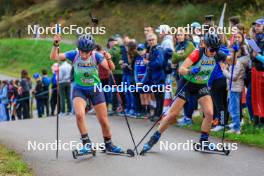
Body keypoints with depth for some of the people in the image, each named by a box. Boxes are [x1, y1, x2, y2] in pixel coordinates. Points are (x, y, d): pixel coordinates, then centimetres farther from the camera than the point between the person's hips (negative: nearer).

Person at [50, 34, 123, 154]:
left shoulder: (96, 56, -15)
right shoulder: (74, 55, -14)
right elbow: (54, 57, -19)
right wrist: (56, 45, -35)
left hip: (95, 90, 0)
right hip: (79, 89, 0)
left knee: (103, 120, 4)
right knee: (79, 114, -26)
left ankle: (108, 144, 26)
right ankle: (86, 143, -13)